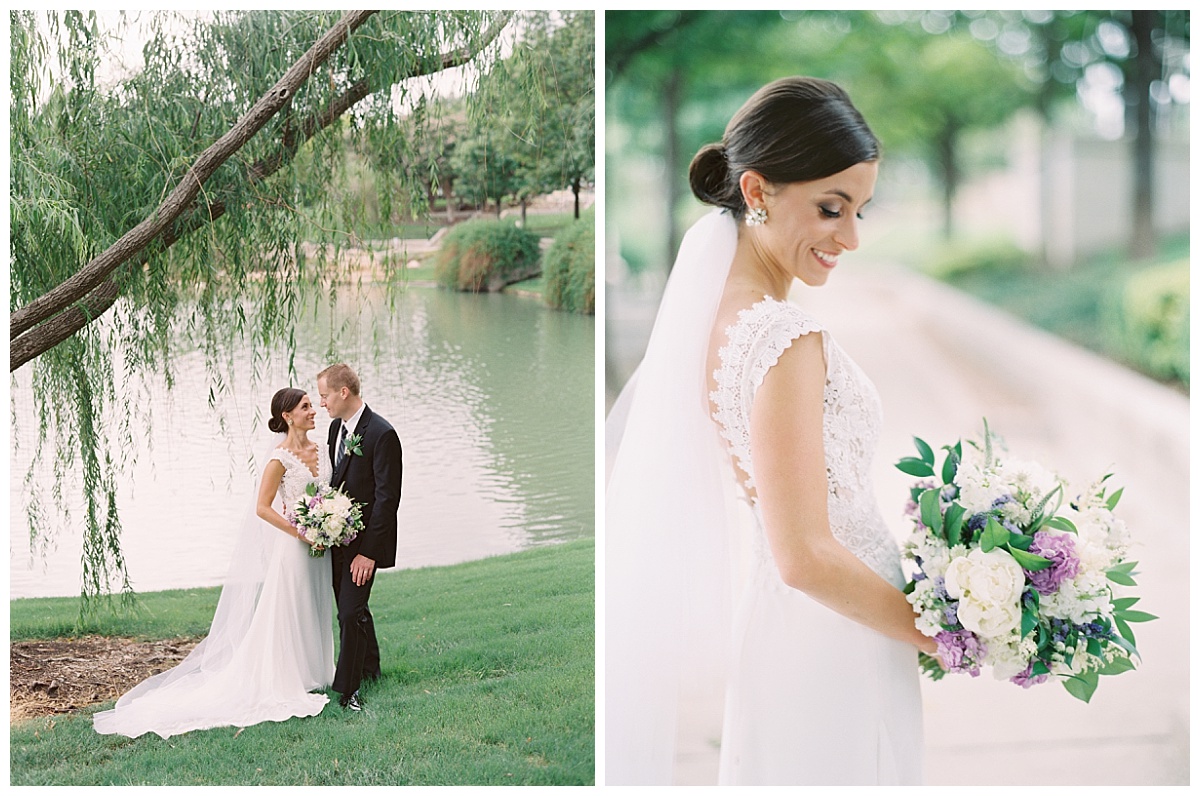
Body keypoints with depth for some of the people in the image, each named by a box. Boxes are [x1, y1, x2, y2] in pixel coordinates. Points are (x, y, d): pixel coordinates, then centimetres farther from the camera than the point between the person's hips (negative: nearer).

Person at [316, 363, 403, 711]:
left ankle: (348, 688, 3)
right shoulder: (337, 427, 7)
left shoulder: (382, 434, -20)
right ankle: (370, 668, 38)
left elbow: (387, 497, -20)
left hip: (365, 540, -8)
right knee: (350, 608, 19)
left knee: (351, 613, -8)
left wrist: (368, 551, -21)